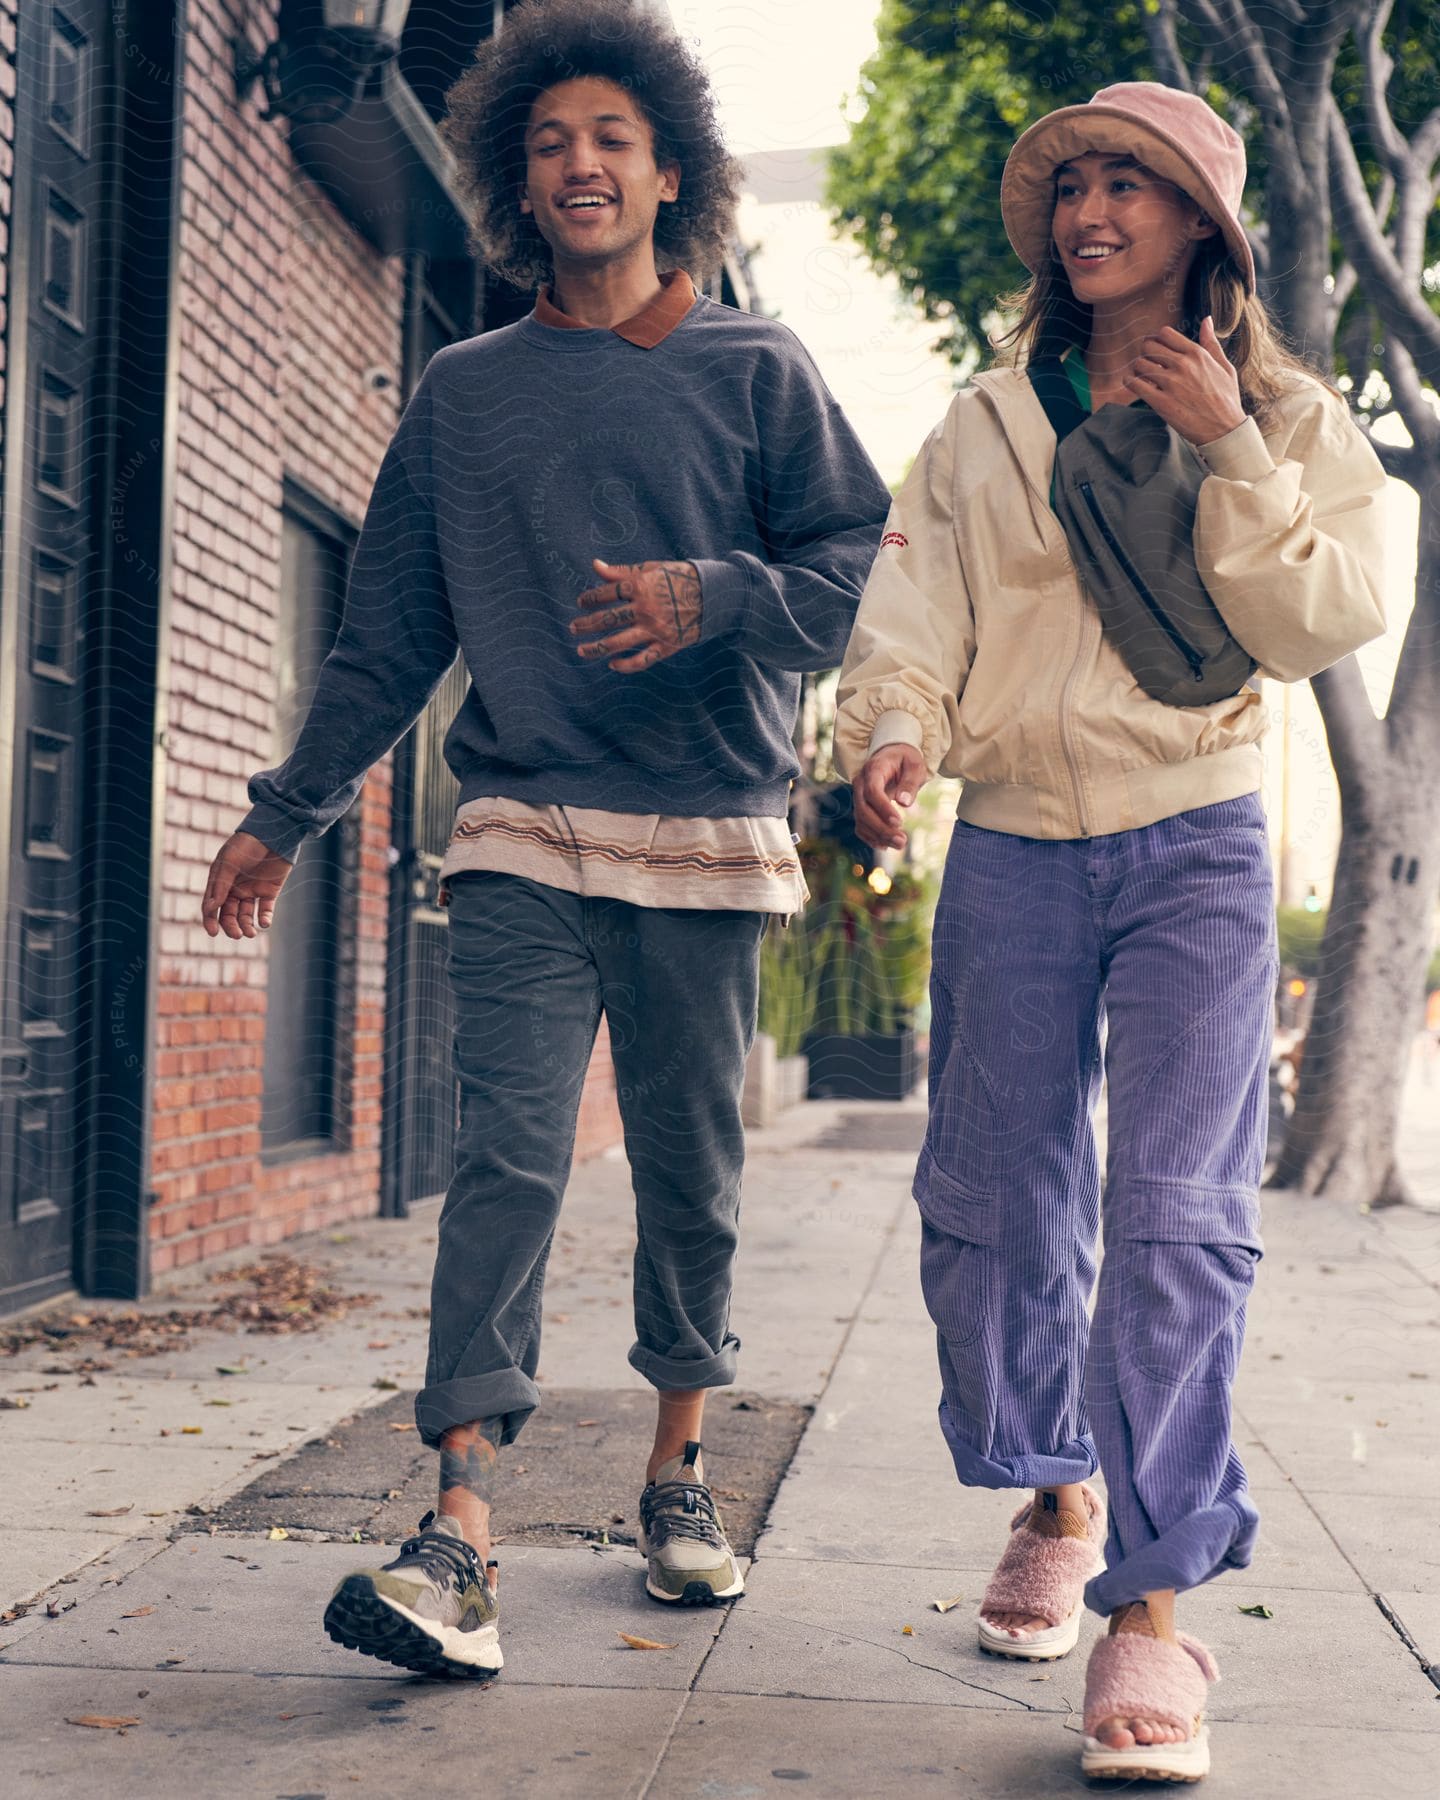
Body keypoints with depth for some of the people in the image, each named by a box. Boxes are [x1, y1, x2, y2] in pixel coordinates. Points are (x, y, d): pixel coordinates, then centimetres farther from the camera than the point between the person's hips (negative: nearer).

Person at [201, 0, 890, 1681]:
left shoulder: (757, 371, 8)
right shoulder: (463, 391, 13)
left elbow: (856, 569, 2)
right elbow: (388, 630, 16)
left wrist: (710, 599, -16)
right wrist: (288, 811, 14)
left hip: (708, 835, 0)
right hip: (523, 832, 1)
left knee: (689, 1166, 6)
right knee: (509, 1155, -11)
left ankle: (676, 1474, 23)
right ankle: (461, 1533, -15)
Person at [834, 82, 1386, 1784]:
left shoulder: (1286, 419, 8)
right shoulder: (985, 427, 11)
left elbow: (1327, 621, -4)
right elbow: (911, 613, 1)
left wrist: (1230, 452, -11)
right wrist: (892, 735, -18)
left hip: (1192, 849, -2)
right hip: (1009, 850, 3)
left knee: (1175, 1215, -12)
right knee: (990, 1203, 6)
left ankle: (1152, 1598, -6)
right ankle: (1055, 1498, 29)